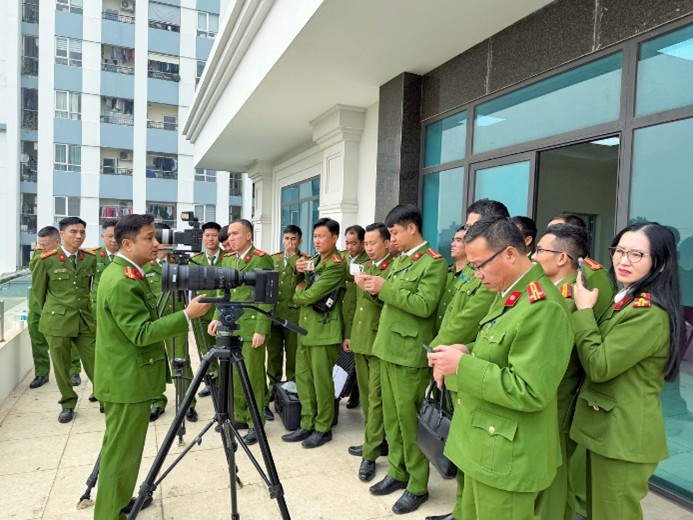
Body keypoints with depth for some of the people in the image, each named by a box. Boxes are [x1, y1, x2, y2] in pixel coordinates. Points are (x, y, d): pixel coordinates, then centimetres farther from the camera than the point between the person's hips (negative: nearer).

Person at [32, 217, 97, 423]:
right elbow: (38, 289, 7)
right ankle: (68, 405, 26)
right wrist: (51, 311, 15)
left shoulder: (91, 259, 0)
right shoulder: (47, 260, -7)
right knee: (61, 366, 9)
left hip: (86, 320, 2)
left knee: (94, 363, 3)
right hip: (57, 321, -1)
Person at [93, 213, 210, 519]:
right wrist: (187, 315, -29)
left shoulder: (125, 273, 9)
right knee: (122, 451, 3)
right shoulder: (122, 282, -24)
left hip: (127, 376, 11)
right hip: (128, 380, -11)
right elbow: (142, 333, -27)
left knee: (119, 447, 24)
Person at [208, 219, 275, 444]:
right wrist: (217, 318, 9)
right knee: (233, 373, 13)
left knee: (252, 375, 1)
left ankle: (255, 423, 14)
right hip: (230, 326, 7)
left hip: (251, 326, -7)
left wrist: (261, 329, -16)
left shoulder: (262, 259, -9)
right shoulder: (227, 260, 13)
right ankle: (238, 416, 29)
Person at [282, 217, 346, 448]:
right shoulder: (313, 261, 15)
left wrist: (298, 294, 1)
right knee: (303, 378, 12)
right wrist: (298, 271, -6)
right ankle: (307, 424, 25)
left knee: (321, 381, 2)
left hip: (323, 331, -8)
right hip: (305, 328, 9)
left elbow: (309, 296, -19)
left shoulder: (336, 265, -14)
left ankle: (323, 428, 17)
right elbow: (301, 289, 13)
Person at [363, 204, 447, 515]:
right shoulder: (399, 260, 15)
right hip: (388, 348, 8)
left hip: (410, 353, -8)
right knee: (391, 416, 16)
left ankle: (418, 484, 17)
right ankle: (397, 472, 31)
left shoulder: (434, 263, -12)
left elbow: (424, 305, -23)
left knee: (408, 418, 1)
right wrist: (376, 288, -2)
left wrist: (385, 288, -21)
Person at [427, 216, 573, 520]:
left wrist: (463, 365, -25)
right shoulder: (508, 294, 7)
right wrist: (468, 351, -2)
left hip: (507, 453, -9)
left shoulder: (543, 308, -25)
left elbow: (530, 392, -28)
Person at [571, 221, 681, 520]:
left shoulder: (650, 312, -23)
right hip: (608, 426, 9)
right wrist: (586, 309, 0)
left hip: (624, 433, -9)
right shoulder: (622, 299, 9)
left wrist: (583, 310, -16)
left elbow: (599, 366, -24)